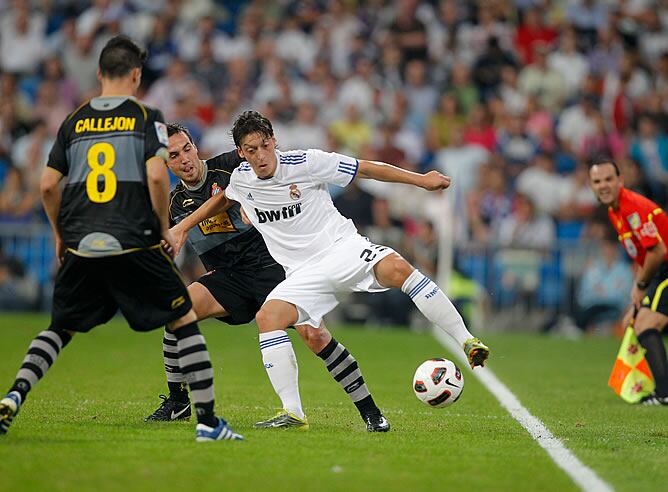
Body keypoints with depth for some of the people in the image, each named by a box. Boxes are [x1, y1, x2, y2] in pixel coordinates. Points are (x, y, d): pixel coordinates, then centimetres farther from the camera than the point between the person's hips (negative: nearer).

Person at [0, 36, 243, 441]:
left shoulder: (75, 121, 13)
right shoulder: (146, 117, 1)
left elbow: (48, 185, 11)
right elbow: (156, 175, -12)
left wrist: (60, 236, 24)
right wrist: (165, 228, 2)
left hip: (80, 246, 4)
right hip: (134, 243, -4)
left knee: (60, 329, 19)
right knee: (185, 321, 8)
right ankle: (207, 420, 2)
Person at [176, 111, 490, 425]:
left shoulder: (305, 162, -8)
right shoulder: (239, 180, 4)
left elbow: (368, 169, -1)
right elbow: (222, 199, 33)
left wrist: (421, 180, -1)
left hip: (342, 246, -3)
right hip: (304, 274, 3)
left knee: (397, 268, -33)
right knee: (267, 318, -25)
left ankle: (467, 342, -29)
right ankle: (292, 412, -22)